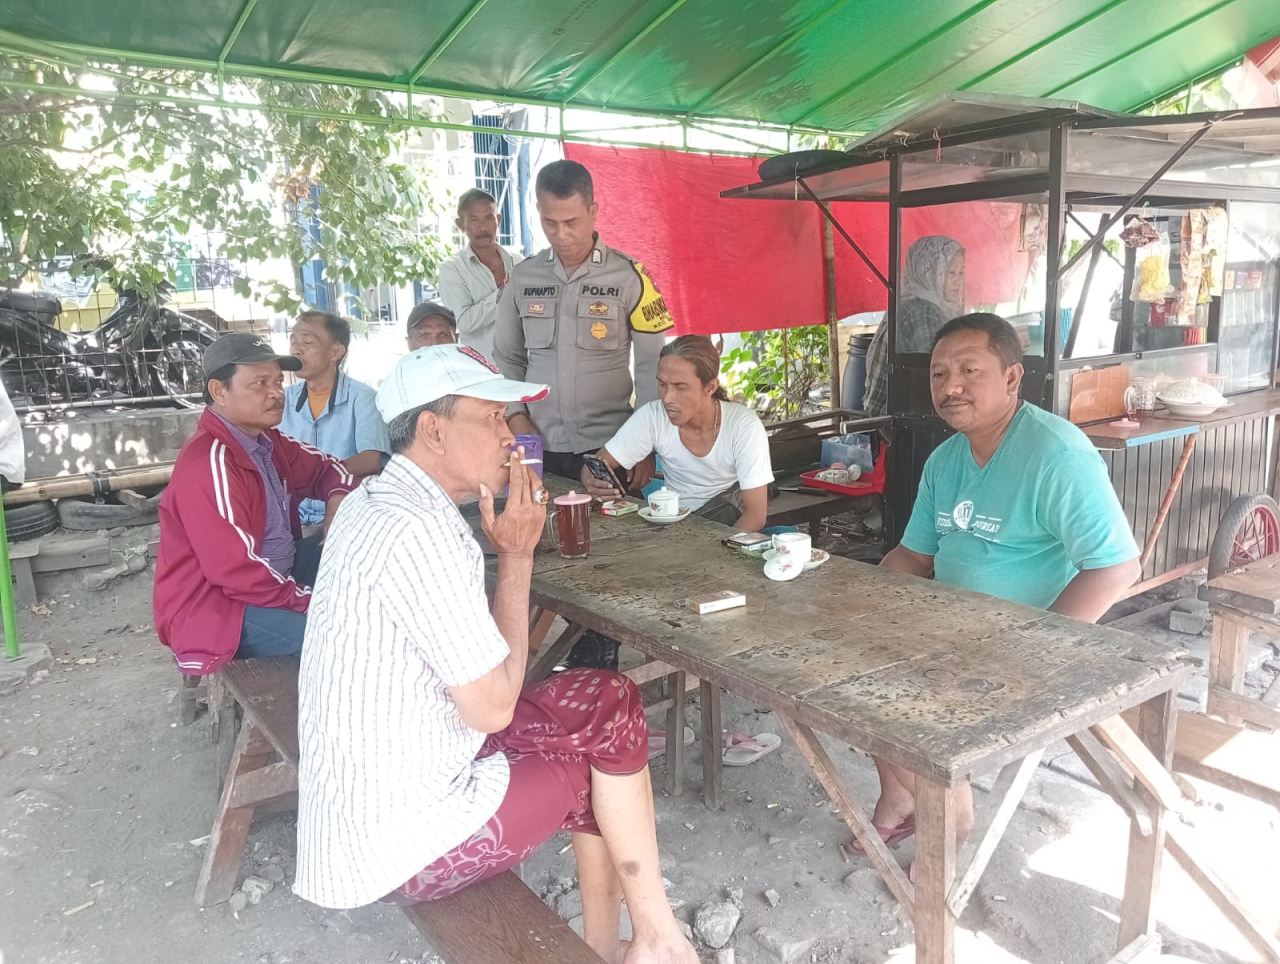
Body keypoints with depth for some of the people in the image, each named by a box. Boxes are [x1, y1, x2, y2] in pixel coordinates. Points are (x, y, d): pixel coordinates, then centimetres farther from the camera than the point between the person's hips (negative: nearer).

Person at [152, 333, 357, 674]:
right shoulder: (209, 463, -25)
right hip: (214, 608, -10)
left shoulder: (266, 441, 4)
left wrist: (337, 498, -4)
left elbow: (325, 467, 20)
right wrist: (313, 601, -19)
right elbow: (238, 571, -29)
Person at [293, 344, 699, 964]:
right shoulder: (417, 530, -26)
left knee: (596, 703, 12)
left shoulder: (377, 500, 6)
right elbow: (493, 706, -20)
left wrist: (509, 551, -2)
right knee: (612, 713, 2)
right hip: (400, 841, -9)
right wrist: (517, 555, -13)